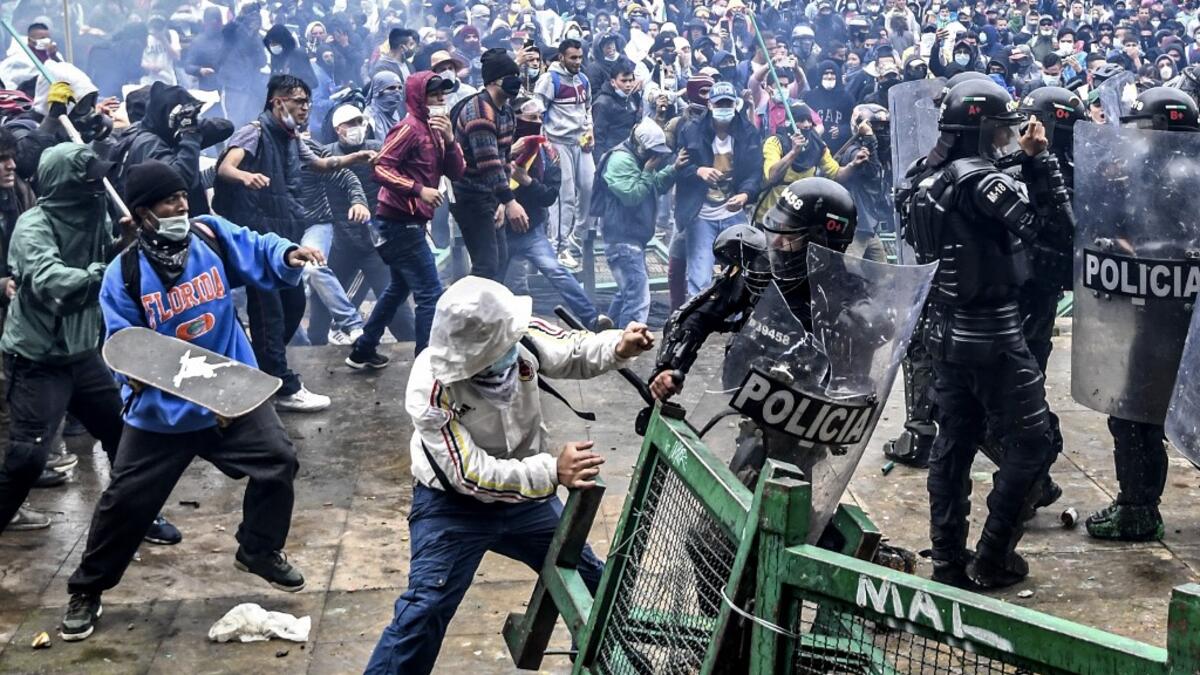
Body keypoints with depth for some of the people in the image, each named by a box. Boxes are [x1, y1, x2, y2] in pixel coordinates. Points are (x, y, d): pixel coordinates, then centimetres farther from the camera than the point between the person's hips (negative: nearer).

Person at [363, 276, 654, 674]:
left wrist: (618, 348, -27)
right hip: (454, 506, -5)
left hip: (525, 493, 5)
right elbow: (472, 475, -35)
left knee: (590, 580, 18)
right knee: (423, 610, -11)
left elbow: (573, 352, -4)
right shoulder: (431, 391, -34)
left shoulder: (520, 337, -22)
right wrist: (552, 471, -43)